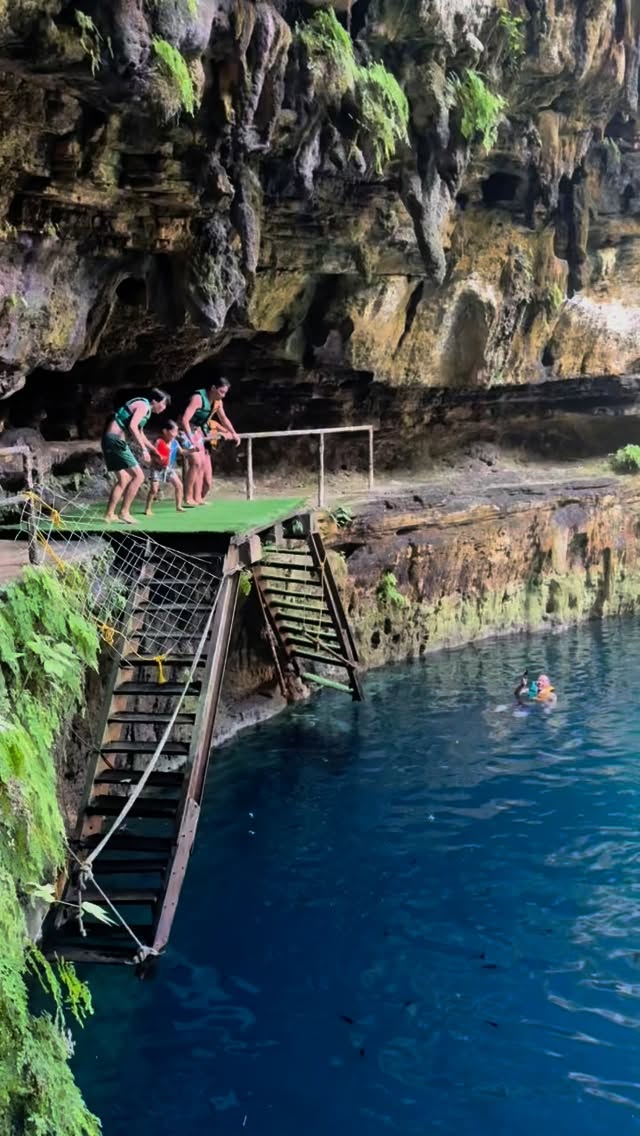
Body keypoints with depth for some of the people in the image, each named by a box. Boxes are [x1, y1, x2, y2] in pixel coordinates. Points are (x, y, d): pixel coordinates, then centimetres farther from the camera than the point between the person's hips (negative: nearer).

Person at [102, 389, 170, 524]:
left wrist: (155, 450, 35)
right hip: (115, 440, -10)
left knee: (123, 480, 14)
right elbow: (132, 426, -23)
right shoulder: (143, 406, -8)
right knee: (138, 476, -8)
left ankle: (109, 515, 14)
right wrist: (144, 449, -24)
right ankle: (124, 512, -6)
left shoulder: (144, 409, 22)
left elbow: (140, 435, 34)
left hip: (112, 441, 10)